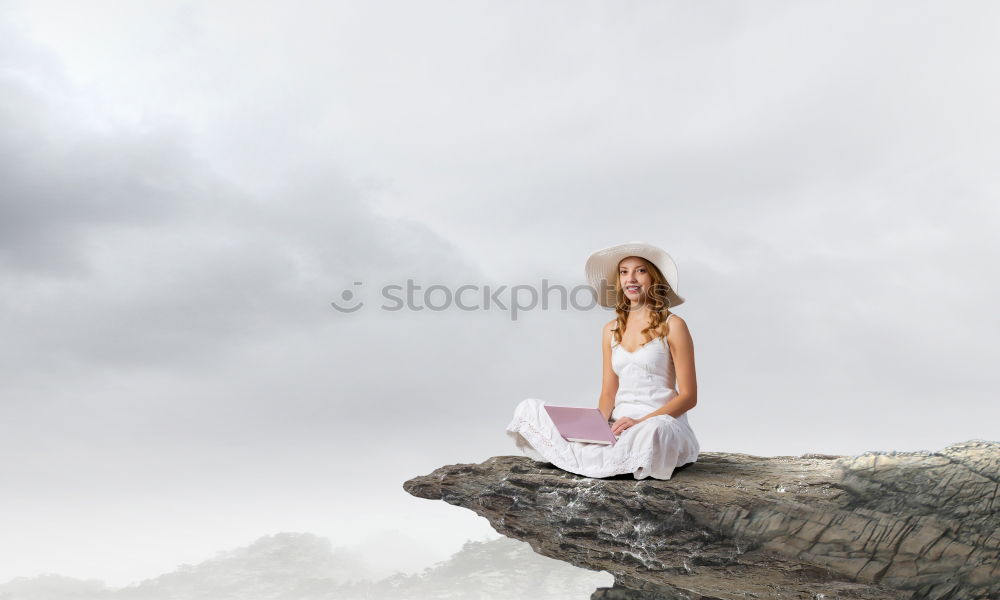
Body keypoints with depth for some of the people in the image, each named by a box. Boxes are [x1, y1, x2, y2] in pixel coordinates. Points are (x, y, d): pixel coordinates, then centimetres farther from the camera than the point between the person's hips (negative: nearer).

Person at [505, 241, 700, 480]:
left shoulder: (672, 326, -2)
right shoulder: (611, 330, 12)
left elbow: (688, 397, -4)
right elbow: (608, 393, 12)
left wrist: (640, 422, -17)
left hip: (662, 423, -4)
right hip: (617, 426, 4)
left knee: (652, 431, -43)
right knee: (528, 408, -7)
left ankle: (581, 459, -19)